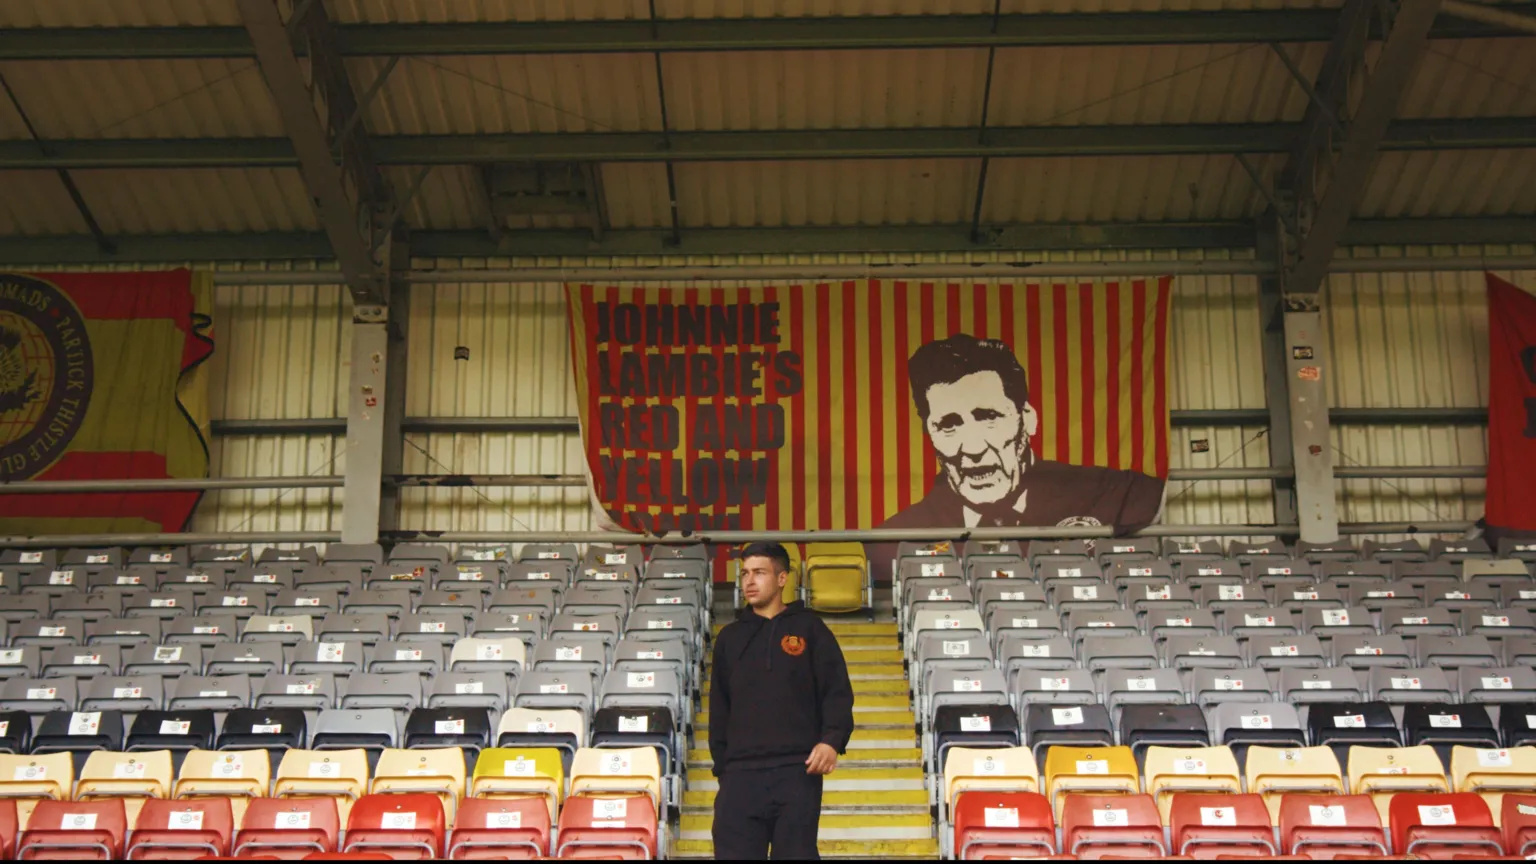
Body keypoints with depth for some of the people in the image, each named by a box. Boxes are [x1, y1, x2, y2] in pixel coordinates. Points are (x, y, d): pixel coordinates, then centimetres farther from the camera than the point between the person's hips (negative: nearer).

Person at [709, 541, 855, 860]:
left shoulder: (808, 628, 8)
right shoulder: (729, 637, 17)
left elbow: (838, 691, 2)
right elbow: (719, 710, 19)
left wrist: (832, 739, -15)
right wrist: (722, 764, 9)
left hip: (798, 772, -2)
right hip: (740, 774, 3)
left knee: (796, 852, -1)